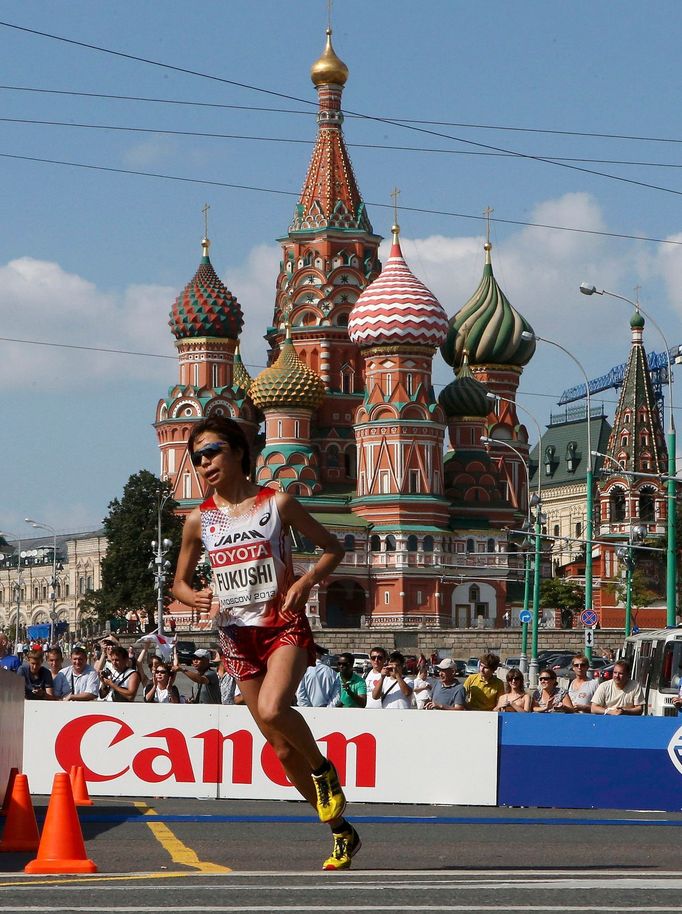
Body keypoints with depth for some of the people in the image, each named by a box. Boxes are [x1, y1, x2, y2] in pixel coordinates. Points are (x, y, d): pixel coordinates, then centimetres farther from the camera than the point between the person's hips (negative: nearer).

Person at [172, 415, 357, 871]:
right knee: (282, 747, 6)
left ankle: (324, 769, -2)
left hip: (283, 625, -4)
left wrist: (305, 582, -12)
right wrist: (197, 598, -8)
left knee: (273, 710, -32)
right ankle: (342, 832, 20)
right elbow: (180, 582, 15)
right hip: (237, 635, 4)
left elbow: (333, 548, 5)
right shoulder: (199, 520, 4)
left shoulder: (277, 504, -3)